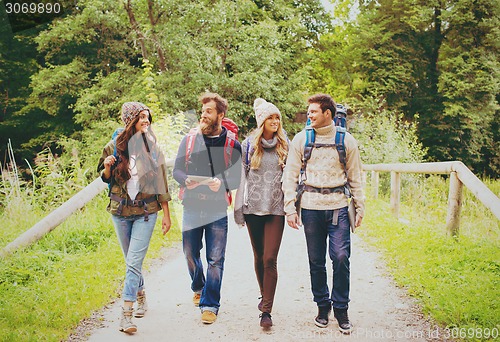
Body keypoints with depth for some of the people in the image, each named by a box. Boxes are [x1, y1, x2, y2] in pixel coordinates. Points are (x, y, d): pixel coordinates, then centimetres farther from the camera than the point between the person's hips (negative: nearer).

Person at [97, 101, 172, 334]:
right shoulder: (114, 147, -1)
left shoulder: (152, 148, -2)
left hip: (146, 212, -2)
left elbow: (161, 183, 2)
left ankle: (126, 314, -9)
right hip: (120, 211, 2)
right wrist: (107, 167, -13)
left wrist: (166, 214, 1)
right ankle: (141, 296, 38)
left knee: (134, 262, -11)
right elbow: (104, 178, 11)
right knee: (132, 262, 15)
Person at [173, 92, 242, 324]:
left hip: (217, 209, -2)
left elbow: (237, 178, 0)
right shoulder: (189, 140, 7)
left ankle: (210, 305, 9)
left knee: (215, 259, -1)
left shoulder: (232, 144, 1)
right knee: (190, 253, 14)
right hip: (191, 207, 3)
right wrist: (186, 180, -15)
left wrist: (222, 183, -21)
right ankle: (198, 288, 41)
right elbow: (176, 170, 7)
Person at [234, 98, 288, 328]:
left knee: (270, 259, -9)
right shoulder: (248, 145, 4)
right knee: (259, 257, 13)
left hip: (276, 208, -1)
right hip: (253, 208, 1)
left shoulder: (284, 145, 6)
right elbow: (242, 178, 5)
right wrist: (238, 210, 2)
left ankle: (266, 311, -5)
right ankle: (264, 295, 36)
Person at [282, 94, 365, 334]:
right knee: (316, 261, 7)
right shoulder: (301, 139, 4)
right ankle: (322, 305, 23)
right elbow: (290, 175, 4)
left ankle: (341, 308, 11)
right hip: (311, 206, 1)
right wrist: (290, 208, -2)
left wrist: (360, 208, 7)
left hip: (338, 206, -1)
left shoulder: (346, 141, 4)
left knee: (341, 257, -5)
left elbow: (355, 177, 10)